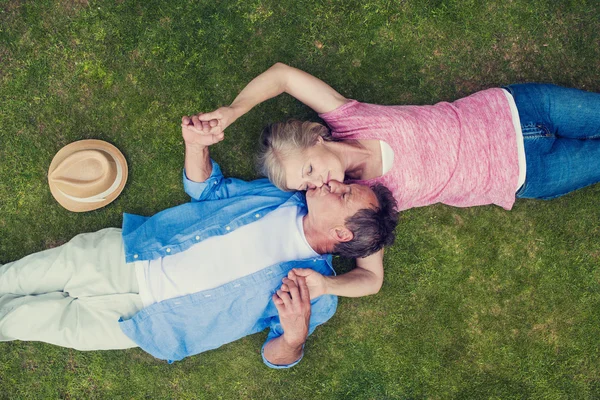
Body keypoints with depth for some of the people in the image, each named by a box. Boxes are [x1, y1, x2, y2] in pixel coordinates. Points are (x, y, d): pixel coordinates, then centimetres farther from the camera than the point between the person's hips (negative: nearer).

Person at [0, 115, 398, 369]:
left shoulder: (317, 292, -18)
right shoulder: (281, 196, -4)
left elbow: (276, 357, -13)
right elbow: (207, 189, 7)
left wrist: (295, 336, -38)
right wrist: (197, 145, -14)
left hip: (150, 316, -3)